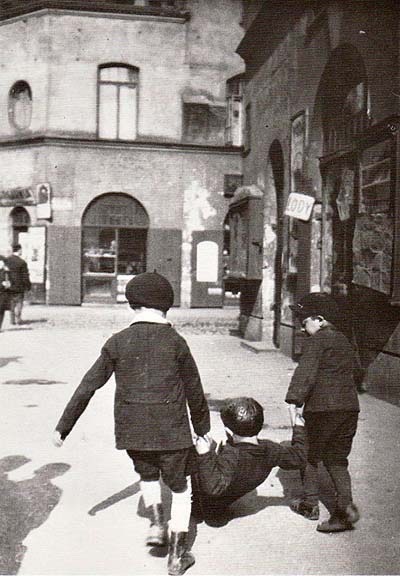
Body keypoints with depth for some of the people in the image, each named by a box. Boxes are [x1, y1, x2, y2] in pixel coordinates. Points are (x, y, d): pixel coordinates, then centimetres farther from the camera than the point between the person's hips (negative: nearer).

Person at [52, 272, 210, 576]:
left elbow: (88, 387, 1)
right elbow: (194, 391, 3)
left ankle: (157, 522, 12)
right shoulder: (175, 342, -4)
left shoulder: (118, 342, -1)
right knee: (180, 486, 17)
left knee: (147, 474, 31)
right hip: (171, 428, -2)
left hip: (131, 428, 2)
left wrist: (64, 426, 9)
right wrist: (203, 428, 17)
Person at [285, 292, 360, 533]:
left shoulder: (318, 340, -8)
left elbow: (305, 373, -18)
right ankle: (346, 506, 0)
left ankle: (310, 504, 19)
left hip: (322, 407, -7)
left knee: (309, 455, 11)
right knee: (337, 459, 13)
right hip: (349, 406, 7)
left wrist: (295, 400, -22)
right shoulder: (344, 341, 17)